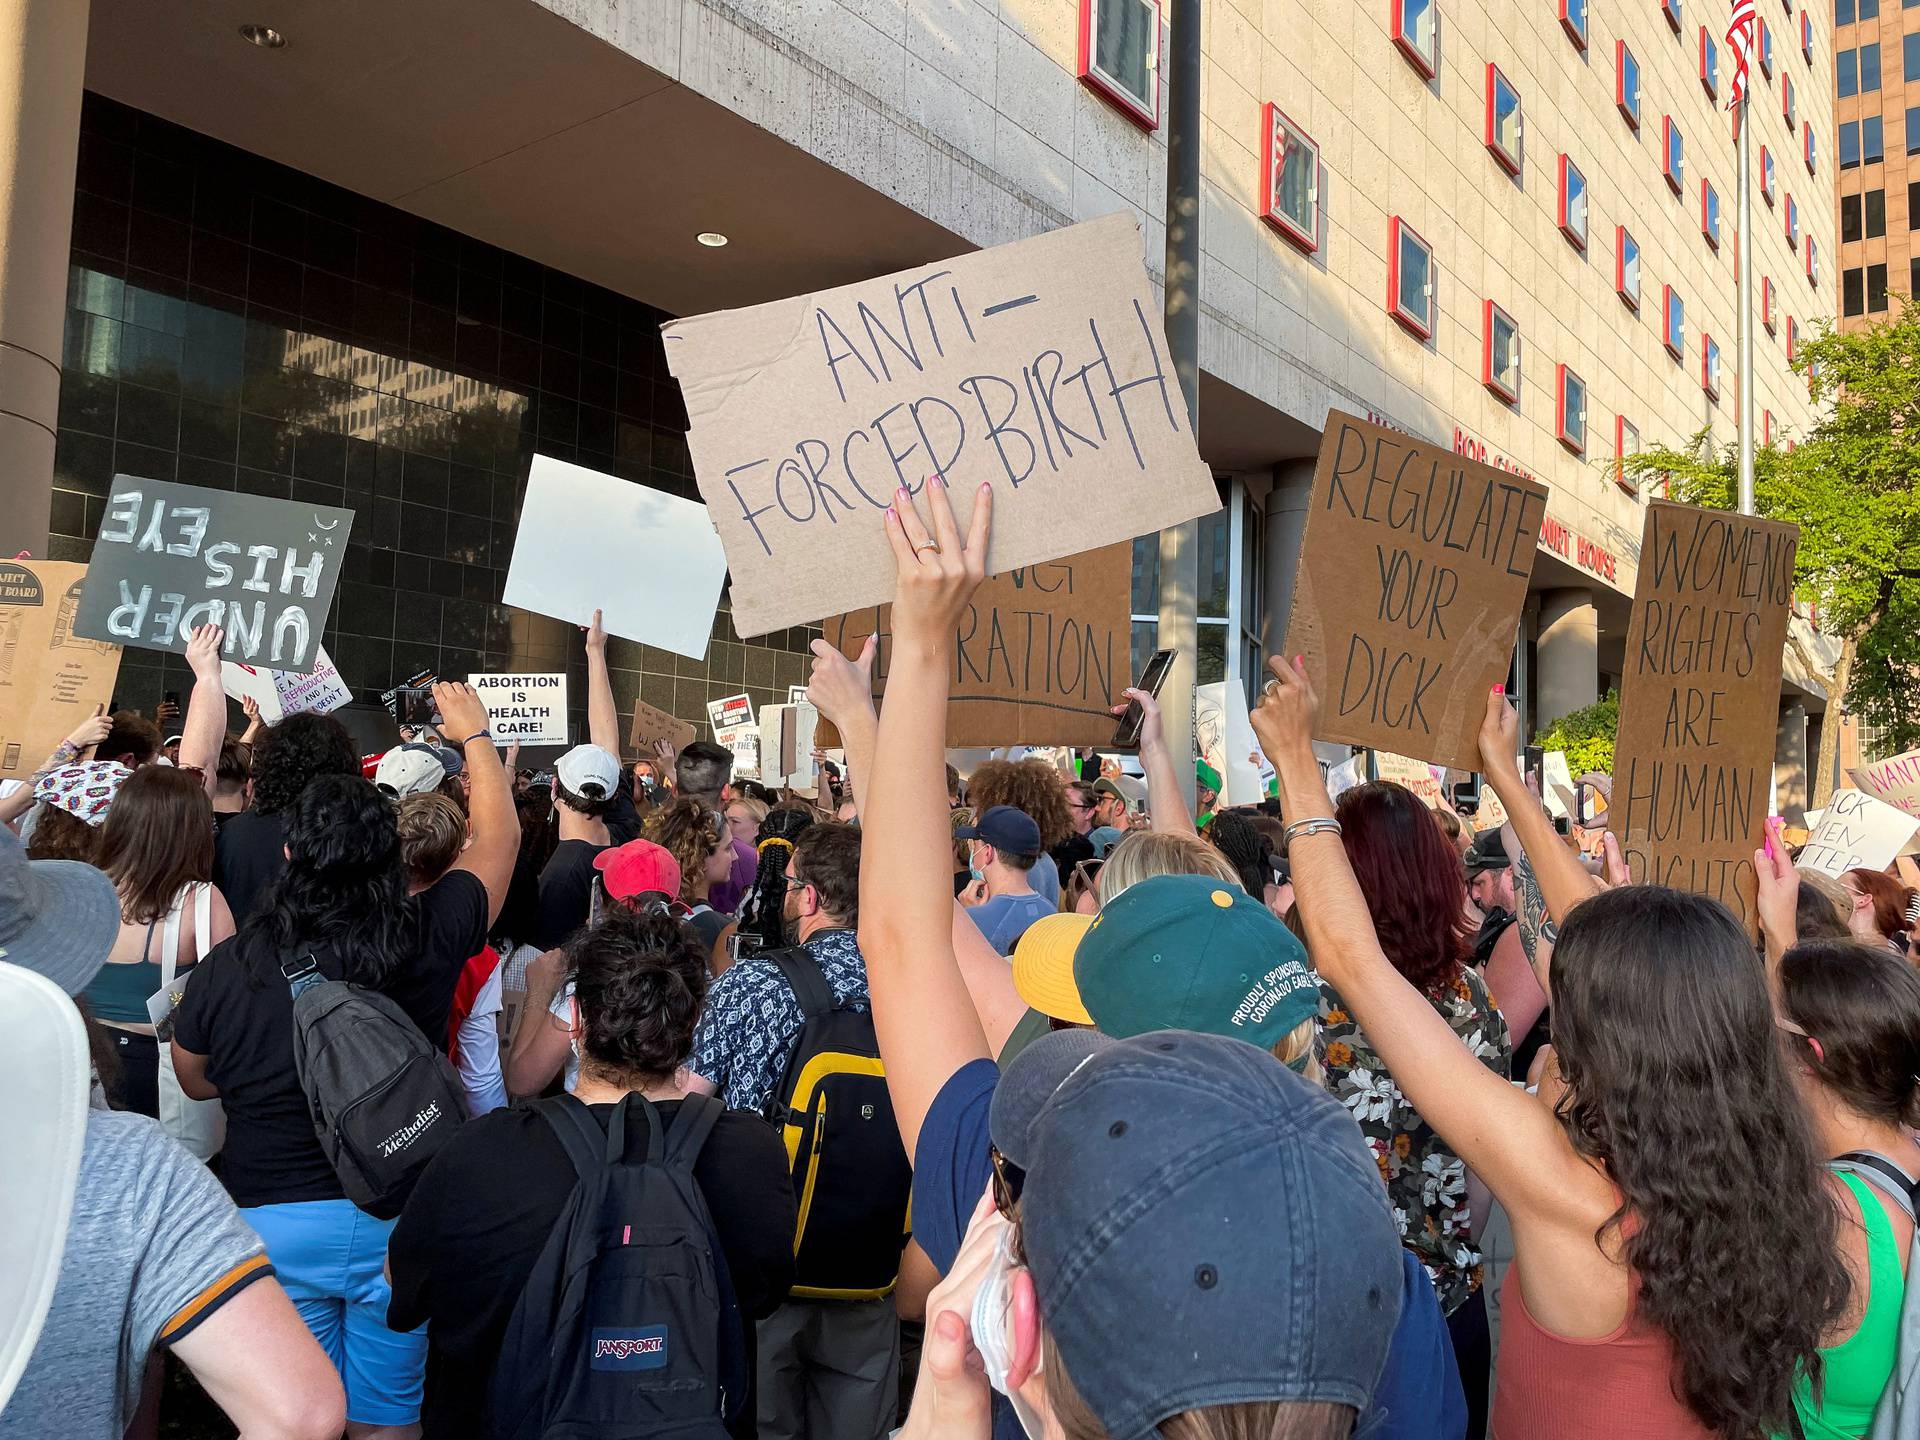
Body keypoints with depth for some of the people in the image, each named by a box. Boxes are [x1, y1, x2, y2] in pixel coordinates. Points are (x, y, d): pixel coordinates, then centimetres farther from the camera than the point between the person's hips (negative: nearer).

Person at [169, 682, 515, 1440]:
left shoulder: (226, 967, -13)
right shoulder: (426, 940, -15)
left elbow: (195, 1080, 8)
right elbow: (498, 836, 3)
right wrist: (475, 734, 17)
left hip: (273, 1221, 0)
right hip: (399, 1216, 0)